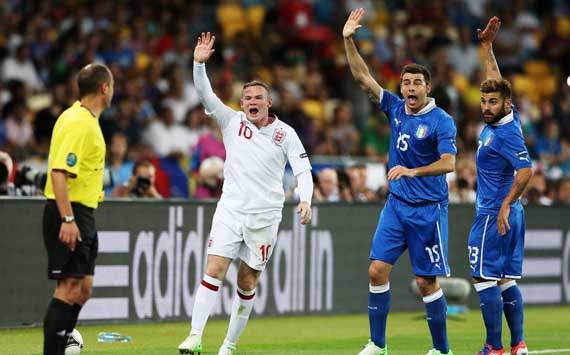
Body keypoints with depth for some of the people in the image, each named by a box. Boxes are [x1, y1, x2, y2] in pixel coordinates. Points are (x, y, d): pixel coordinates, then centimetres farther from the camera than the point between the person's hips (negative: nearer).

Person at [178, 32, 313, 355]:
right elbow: (206, 95, -6)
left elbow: (303, 169, 0)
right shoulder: (232, 121, 5)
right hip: (231, 209, 0)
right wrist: (199, 63, -21)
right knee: (214, 270, -14)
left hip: (265, 216, 0)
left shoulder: (285, 133, 3)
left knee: (248, 283, 4)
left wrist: (305, 200, -17)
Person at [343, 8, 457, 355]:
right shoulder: (395, 108, 5)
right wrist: (349, 40, -3)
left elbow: (448, 163, -20)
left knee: (427, 281, -3)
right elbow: (363, 77, 6)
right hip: (396, 205, 5)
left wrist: (412, 171, -33)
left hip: (428, 209, -5)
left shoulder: (441, 121, -11)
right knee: (378, 270, -3)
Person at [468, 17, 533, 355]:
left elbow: (526, 170, -26)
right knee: (507, 280, 9)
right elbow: (496, 79, 21)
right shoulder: (500, 119, 8)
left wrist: (506, 206, -25)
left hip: (495, 216, -9)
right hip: (508, 214, 9)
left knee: (485, 279, -7)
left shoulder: (506, 133, -18)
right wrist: (487, 46, 24)